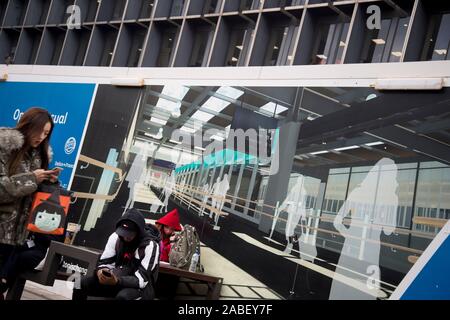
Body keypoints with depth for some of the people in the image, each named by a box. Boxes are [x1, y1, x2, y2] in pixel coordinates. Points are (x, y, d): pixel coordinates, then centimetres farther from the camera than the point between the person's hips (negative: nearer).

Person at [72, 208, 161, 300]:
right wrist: (100, 272, -26)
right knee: (80, 283, -12)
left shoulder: (150, 245, -22)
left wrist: (117, 281, -40)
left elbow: (142, 280, -25)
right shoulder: (116, 237, -5)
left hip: (143, 287, -5)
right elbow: (105, 262, -2)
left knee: (123, 296, -38)